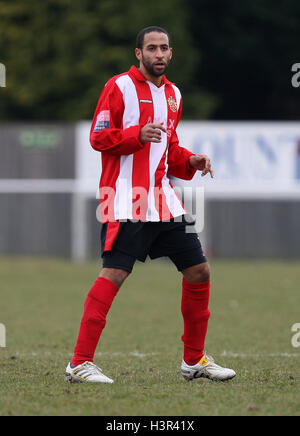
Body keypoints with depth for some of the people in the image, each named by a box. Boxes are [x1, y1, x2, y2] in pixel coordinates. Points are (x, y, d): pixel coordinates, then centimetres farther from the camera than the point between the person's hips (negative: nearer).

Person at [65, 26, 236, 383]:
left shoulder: (172, 94, 17)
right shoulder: (120, 87, -4)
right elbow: (98, 137, -9)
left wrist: (190, 162, 7)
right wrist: (138, 135, -23)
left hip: (163, 199, 8)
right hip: (125, 202, -7)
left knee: (199, 271, 7)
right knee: (114, 274, -16)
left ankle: (194, 360, 20)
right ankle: (80, 363, -12)